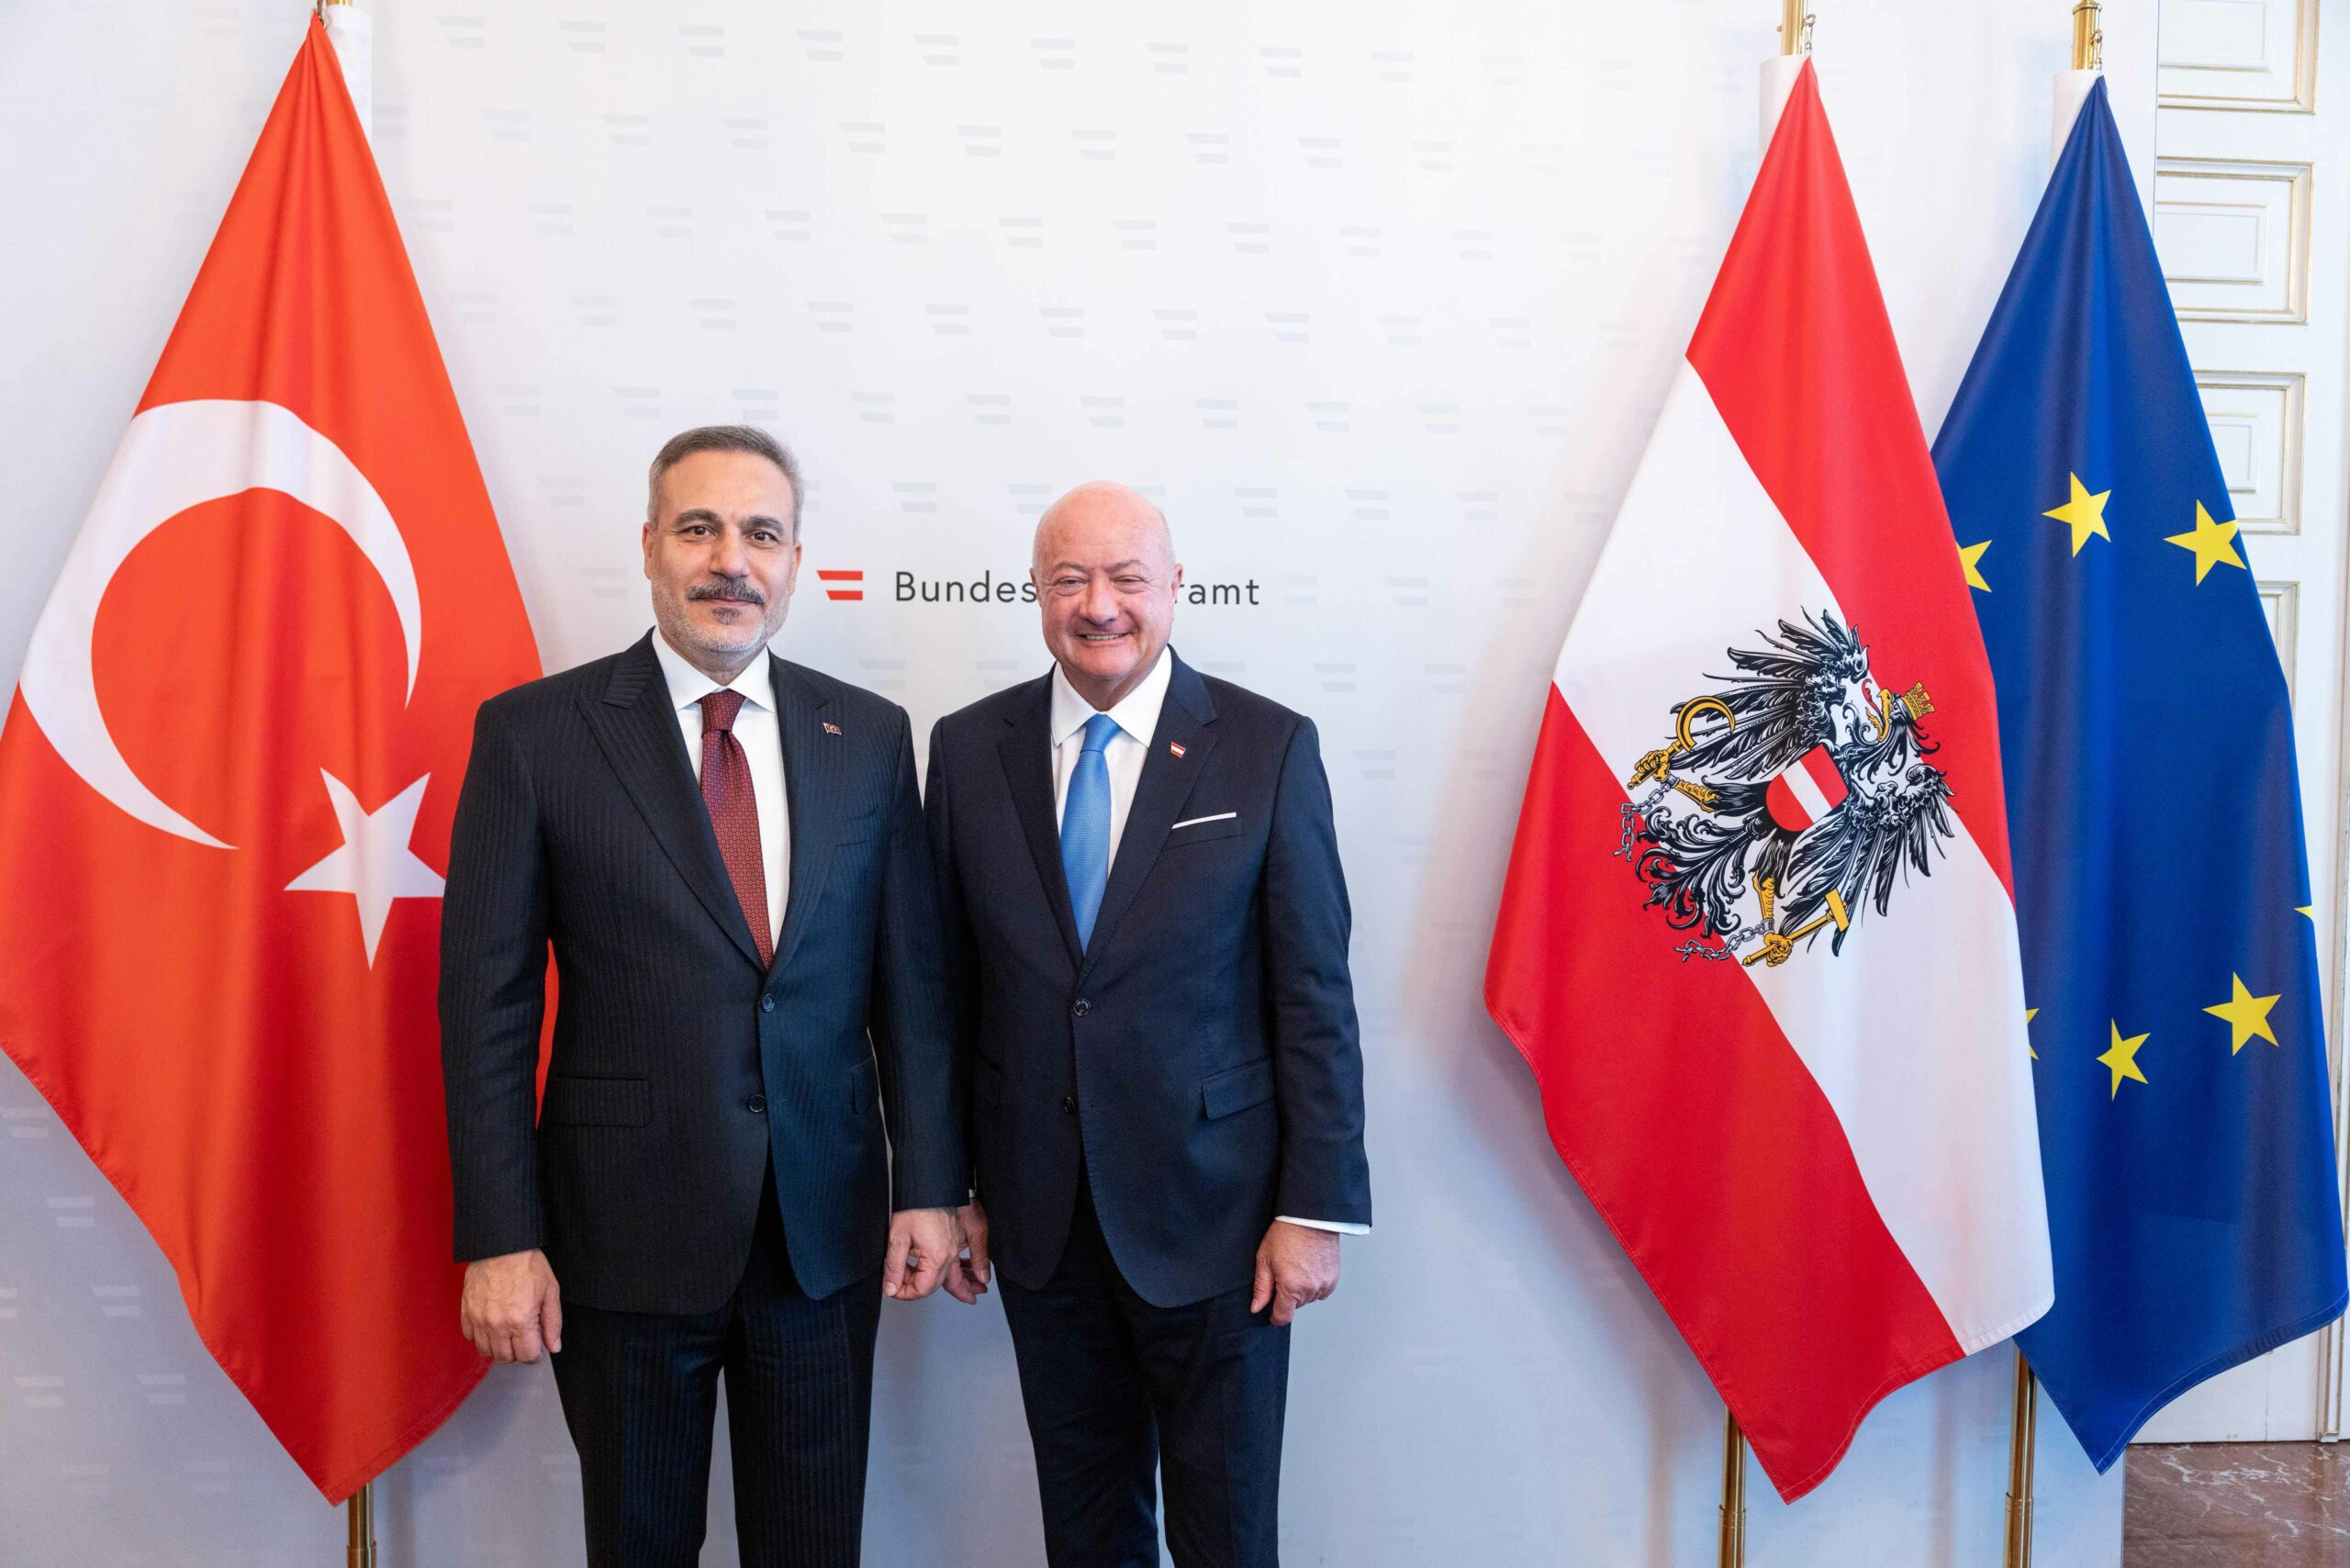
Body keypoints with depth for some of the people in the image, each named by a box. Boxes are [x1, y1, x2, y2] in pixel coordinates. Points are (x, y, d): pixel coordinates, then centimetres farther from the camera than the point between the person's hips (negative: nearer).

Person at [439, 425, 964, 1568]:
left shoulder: (870, 736, 3)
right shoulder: (535, 732, -5)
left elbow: (911, 978, 5)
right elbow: (487, 1002, -6)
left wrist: (929, 1184, 2)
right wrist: (500, 1238, -9)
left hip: (828, 1228, 3)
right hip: (628, 1228, -2)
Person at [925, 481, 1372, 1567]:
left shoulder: (1269, 748, -6)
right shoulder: (970, 748, 1)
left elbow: (1315, 994, -6)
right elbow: (951, 987, 4)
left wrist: (1316, 1207, -7)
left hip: (1213, 1213, -2)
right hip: (1038, 1217, 3)